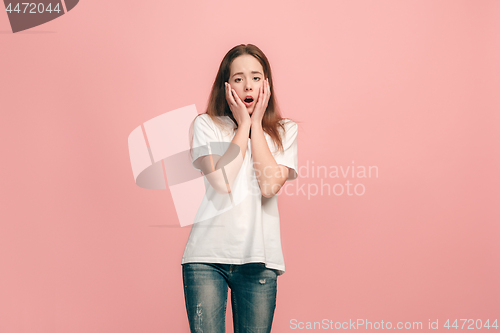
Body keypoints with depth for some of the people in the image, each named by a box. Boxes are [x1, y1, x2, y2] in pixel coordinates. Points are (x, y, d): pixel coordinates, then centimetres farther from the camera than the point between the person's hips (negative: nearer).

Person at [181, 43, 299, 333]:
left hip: (259, 259, 1)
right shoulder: (205, 125, 4)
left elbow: (270, 186, -9)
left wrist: (256, 123, -2)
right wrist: (243, 124, -3)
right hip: (207, 257, -1)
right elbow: (222, 181, -12)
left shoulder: (285, 131, 8)